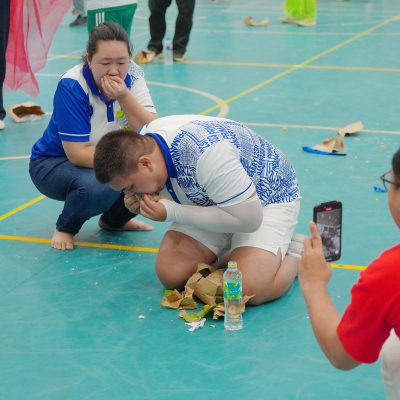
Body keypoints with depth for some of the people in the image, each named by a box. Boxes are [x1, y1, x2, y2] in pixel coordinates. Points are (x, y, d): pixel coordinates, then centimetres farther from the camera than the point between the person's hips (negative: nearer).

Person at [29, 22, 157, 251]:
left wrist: (124, 97, -34)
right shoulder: (72, 86, -27)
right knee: (99, 186, -36)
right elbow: (78, 154, -28)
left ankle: (114, 219, 9)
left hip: (104, 159, 5)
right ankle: (65, 228, -2)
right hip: (55, 163, -5)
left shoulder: (133, 75, -13)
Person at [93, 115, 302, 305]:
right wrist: (140, 203, -18)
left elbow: (249, 219, -33)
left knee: (249, 290, -28)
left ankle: (293, 254, 1)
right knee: (170, 274, -13)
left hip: (268, 198, -7)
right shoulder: (140, 144, -15)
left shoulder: (206, 154, -39)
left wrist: (172, 212, -32)